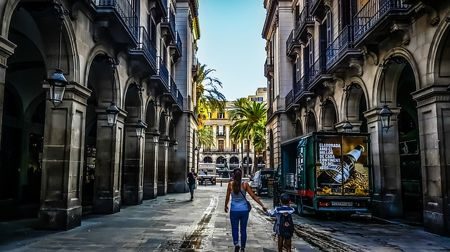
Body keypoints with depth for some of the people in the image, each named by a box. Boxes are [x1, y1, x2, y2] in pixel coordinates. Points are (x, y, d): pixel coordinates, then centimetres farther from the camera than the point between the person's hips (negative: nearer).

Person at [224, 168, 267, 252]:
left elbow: (227, 197, -3)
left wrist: (226, 206, 15)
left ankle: (236, 243, -11)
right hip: (244, 210, 1)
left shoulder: (230, 184, -8)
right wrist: (262, 205, -5)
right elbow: (253, 196, -9)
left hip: (234, 210, -1)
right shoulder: (245, 184, -7)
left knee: (234, 228, 12)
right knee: (243, 229, 15)